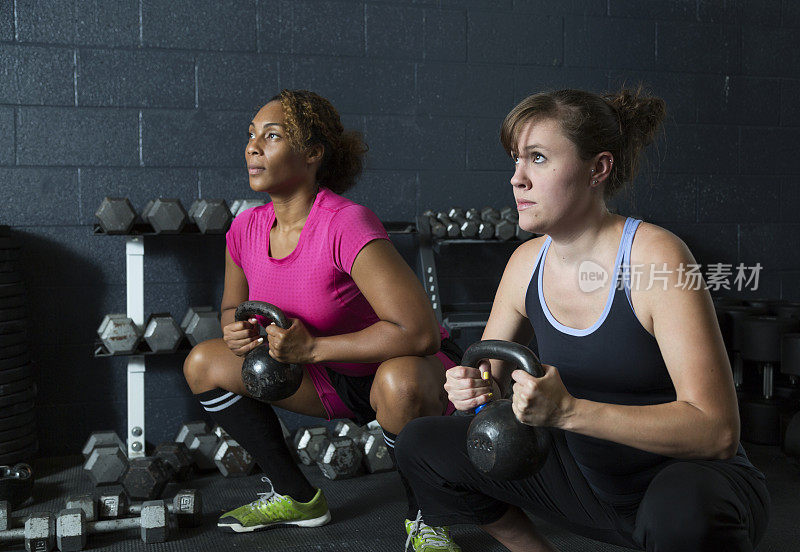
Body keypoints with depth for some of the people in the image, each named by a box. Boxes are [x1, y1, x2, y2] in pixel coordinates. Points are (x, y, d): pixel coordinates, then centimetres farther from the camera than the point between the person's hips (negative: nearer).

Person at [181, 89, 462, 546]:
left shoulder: (346, 226, -29)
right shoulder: (246, 230, -6)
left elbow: (418, 332, -34)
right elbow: (234, 308, 13)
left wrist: (311, 347, -29)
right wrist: (236, 331, -12)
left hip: (414, 370, -7)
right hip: (334, 380, 7)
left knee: (400, 384, -42)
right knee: (203, 364, 0)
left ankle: (424, 515, -9)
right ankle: (299, 497, 13)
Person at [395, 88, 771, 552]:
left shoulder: (657, 257, -23)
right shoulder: (527, 263, -2)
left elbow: (718, 430, -27)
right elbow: (490, 377, 8)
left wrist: (569, 411, -35)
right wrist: (476, 385, -18)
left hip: (696, 481, -5)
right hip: (587, 475, 6)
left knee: (683, 512, -41)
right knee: (422, 444, 0)